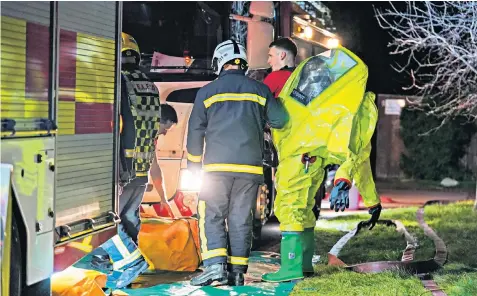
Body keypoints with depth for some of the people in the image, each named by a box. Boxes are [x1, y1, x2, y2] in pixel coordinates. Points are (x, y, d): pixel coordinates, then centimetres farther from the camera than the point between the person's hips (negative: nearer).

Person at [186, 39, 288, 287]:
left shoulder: (207, 92, 4)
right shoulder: (259, 90, 9)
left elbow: (195, 131, 7)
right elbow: (280, 120, 9)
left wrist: (193, 165, 18)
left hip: (217, 165, -2)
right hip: (250, 166, 2)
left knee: (212, 216, 2)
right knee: (241, 219, 8)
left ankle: (215, 265, -13)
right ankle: (237, 271, 7)